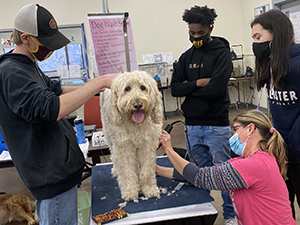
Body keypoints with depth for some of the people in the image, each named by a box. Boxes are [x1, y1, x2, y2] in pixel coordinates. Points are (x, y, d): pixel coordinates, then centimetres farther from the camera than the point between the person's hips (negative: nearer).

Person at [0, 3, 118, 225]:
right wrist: (100, 82, -31)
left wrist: (94, 86, 7)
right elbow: (52, 108, -35)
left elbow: (55, 89, 21)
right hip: (52, 173, -10)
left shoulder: (28, 65, 10)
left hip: (57, 166, 10)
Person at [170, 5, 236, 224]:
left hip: (217, 125, -4)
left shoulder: (221, 53, -5)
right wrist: (198, 83, -12)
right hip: (192, 125, 5)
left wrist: (189, 87, -7)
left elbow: (217, 88, -19)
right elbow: (175, 89, 2)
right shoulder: (186, 57, 10)